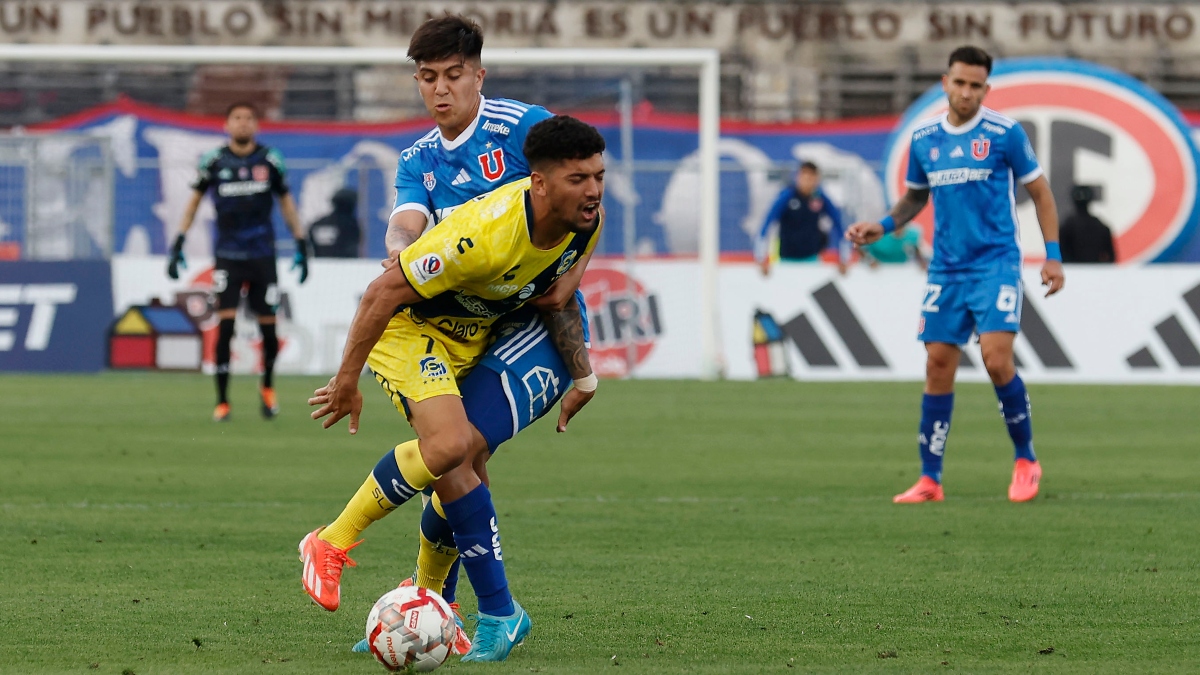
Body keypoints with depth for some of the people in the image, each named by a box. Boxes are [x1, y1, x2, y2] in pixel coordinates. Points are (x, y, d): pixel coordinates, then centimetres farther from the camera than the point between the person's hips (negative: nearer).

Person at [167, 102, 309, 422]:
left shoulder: (270, 161, 2)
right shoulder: (213, 161, 1)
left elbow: (286, 201, 13)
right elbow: (194, 200, 11)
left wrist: (301, 247, 10)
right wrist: (178, 245, 7)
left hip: (262, 256, 1)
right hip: (227, 256, -1)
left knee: (268, 328, 1)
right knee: (225, 325, -12)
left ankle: (267, 388, 28)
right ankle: (222, 401, -3)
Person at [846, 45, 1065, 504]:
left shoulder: (1005, 134, -5)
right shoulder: (923, 139, 7)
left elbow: (1039, 193, 3)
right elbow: (915, 196, 22)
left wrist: (1053, 256, -3)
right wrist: (882, 227, 5)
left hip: (996, 264, -4)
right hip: (946, 271, 4)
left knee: (997, 358, -16)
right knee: (937, 367, 1)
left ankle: (1026, 461, 2)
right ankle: (930, 480, 7)